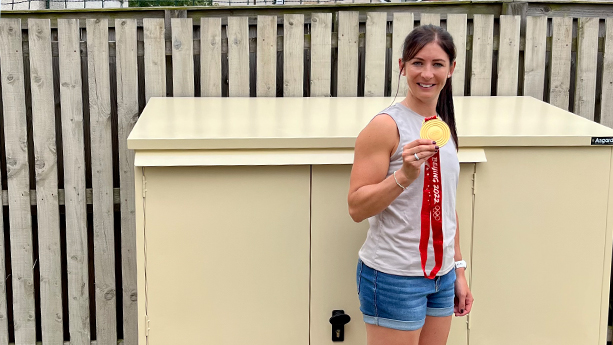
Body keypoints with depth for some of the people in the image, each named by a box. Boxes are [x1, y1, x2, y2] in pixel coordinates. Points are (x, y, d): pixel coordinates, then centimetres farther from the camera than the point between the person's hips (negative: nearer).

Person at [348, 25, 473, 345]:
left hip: (442, 275, 7)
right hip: (394, 278, -7)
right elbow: (356, 207, -15)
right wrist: (404, 175, -28)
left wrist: (458, 270, 18)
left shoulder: (444, 127, 9)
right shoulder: (386, 125, -12)